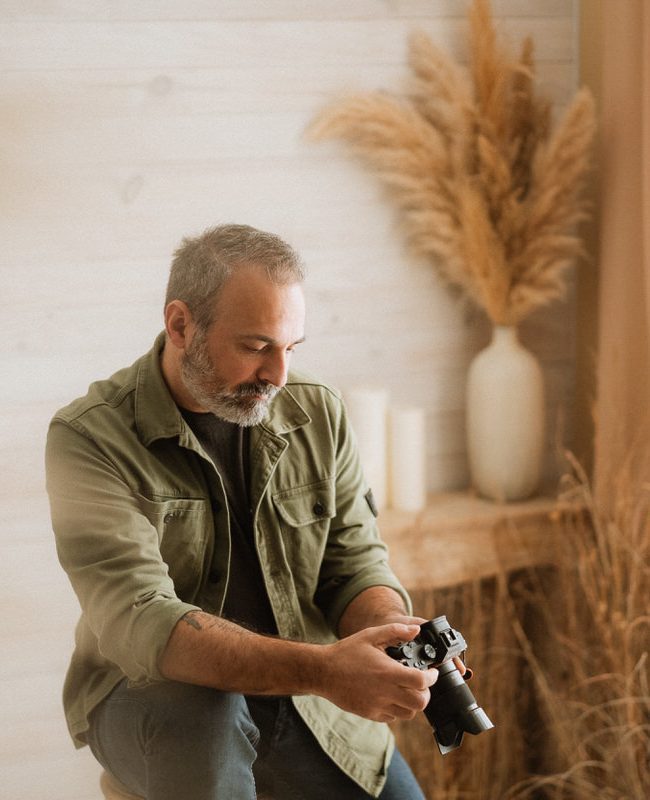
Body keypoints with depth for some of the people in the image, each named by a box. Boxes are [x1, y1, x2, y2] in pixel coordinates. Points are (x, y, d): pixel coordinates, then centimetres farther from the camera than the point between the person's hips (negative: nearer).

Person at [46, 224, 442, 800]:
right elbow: (137, 621, -28)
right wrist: (321, 668, -41)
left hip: (304, 690, 4)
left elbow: (356, 565, 2)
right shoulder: (90, 438, -17)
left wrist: (400, 638, -24)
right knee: (203, 716, -35)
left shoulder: (319, 414, 0)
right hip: (146, 694, -4)